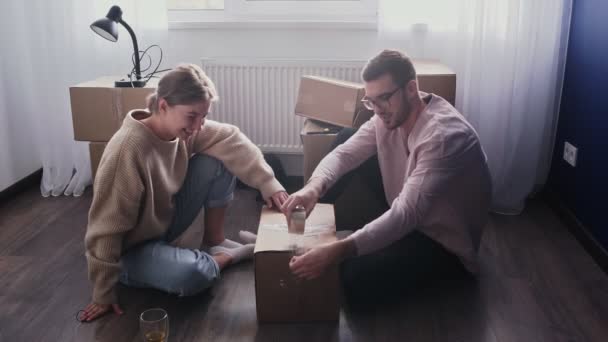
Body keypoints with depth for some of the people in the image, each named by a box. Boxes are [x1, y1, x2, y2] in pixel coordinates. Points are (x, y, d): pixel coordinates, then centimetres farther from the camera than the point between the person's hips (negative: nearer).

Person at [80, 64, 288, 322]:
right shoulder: (128, 150, -33)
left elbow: (231, 139, -7)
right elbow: (106, 226, -29)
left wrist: (268, 183, -18)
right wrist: (104, 295, -22)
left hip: (165, 220, 7)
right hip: (132, 248, -7)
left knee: (217, 162, -9)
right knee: (192, 274, -36)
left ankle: (215, 242, 6)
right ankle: (227, 256, -1)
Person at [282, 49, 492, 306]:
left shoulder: (444, 135, -33)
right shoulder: (389, 114, -8)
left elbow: (407, 213, -41)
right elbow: (343, 154, -12)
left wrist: (338, 251, -50)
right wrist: (314, 187, -35)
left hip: (444, 242, -8)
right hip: (406, 220, 8)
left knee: (354, 276, -27)